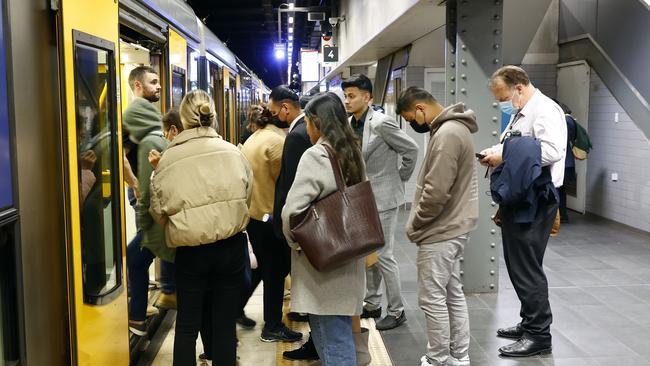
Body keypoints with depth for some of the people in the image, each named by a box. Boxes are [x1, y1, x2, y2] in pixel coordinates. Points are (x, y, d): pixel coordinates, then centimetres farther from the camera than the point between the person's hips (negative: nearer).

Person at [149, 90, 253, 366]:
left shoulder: (169, 158, -8)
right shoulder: (233, 153, -6)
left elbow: (159, 210, -2)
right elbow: (247, 198, 2)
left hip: (190, 250, -1)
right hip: (232, 246, 1)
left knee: (187, 325, 14)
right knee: (225, 323, 12)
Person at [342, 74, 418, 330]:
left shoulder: (381, 123, -17)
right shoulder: (350, 125, 6)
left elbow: (411, 150, -11)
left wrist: (400, 179, -3)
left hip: (382, 197, -8)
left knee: (383, 255, -2)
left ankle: (396, 311, 11)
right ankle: (372, 304, 29)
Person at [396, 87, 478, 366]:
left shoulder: (446, 134, -21)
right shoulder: (453, 128, 12)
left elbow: (436, 192, -25)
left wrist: (414, 225, -11)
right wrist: (420, 224, 14)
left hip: (440, 231, -10)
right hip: (453, 227, 10)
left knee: (432, 299, 0)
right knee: (453, 294, 16)